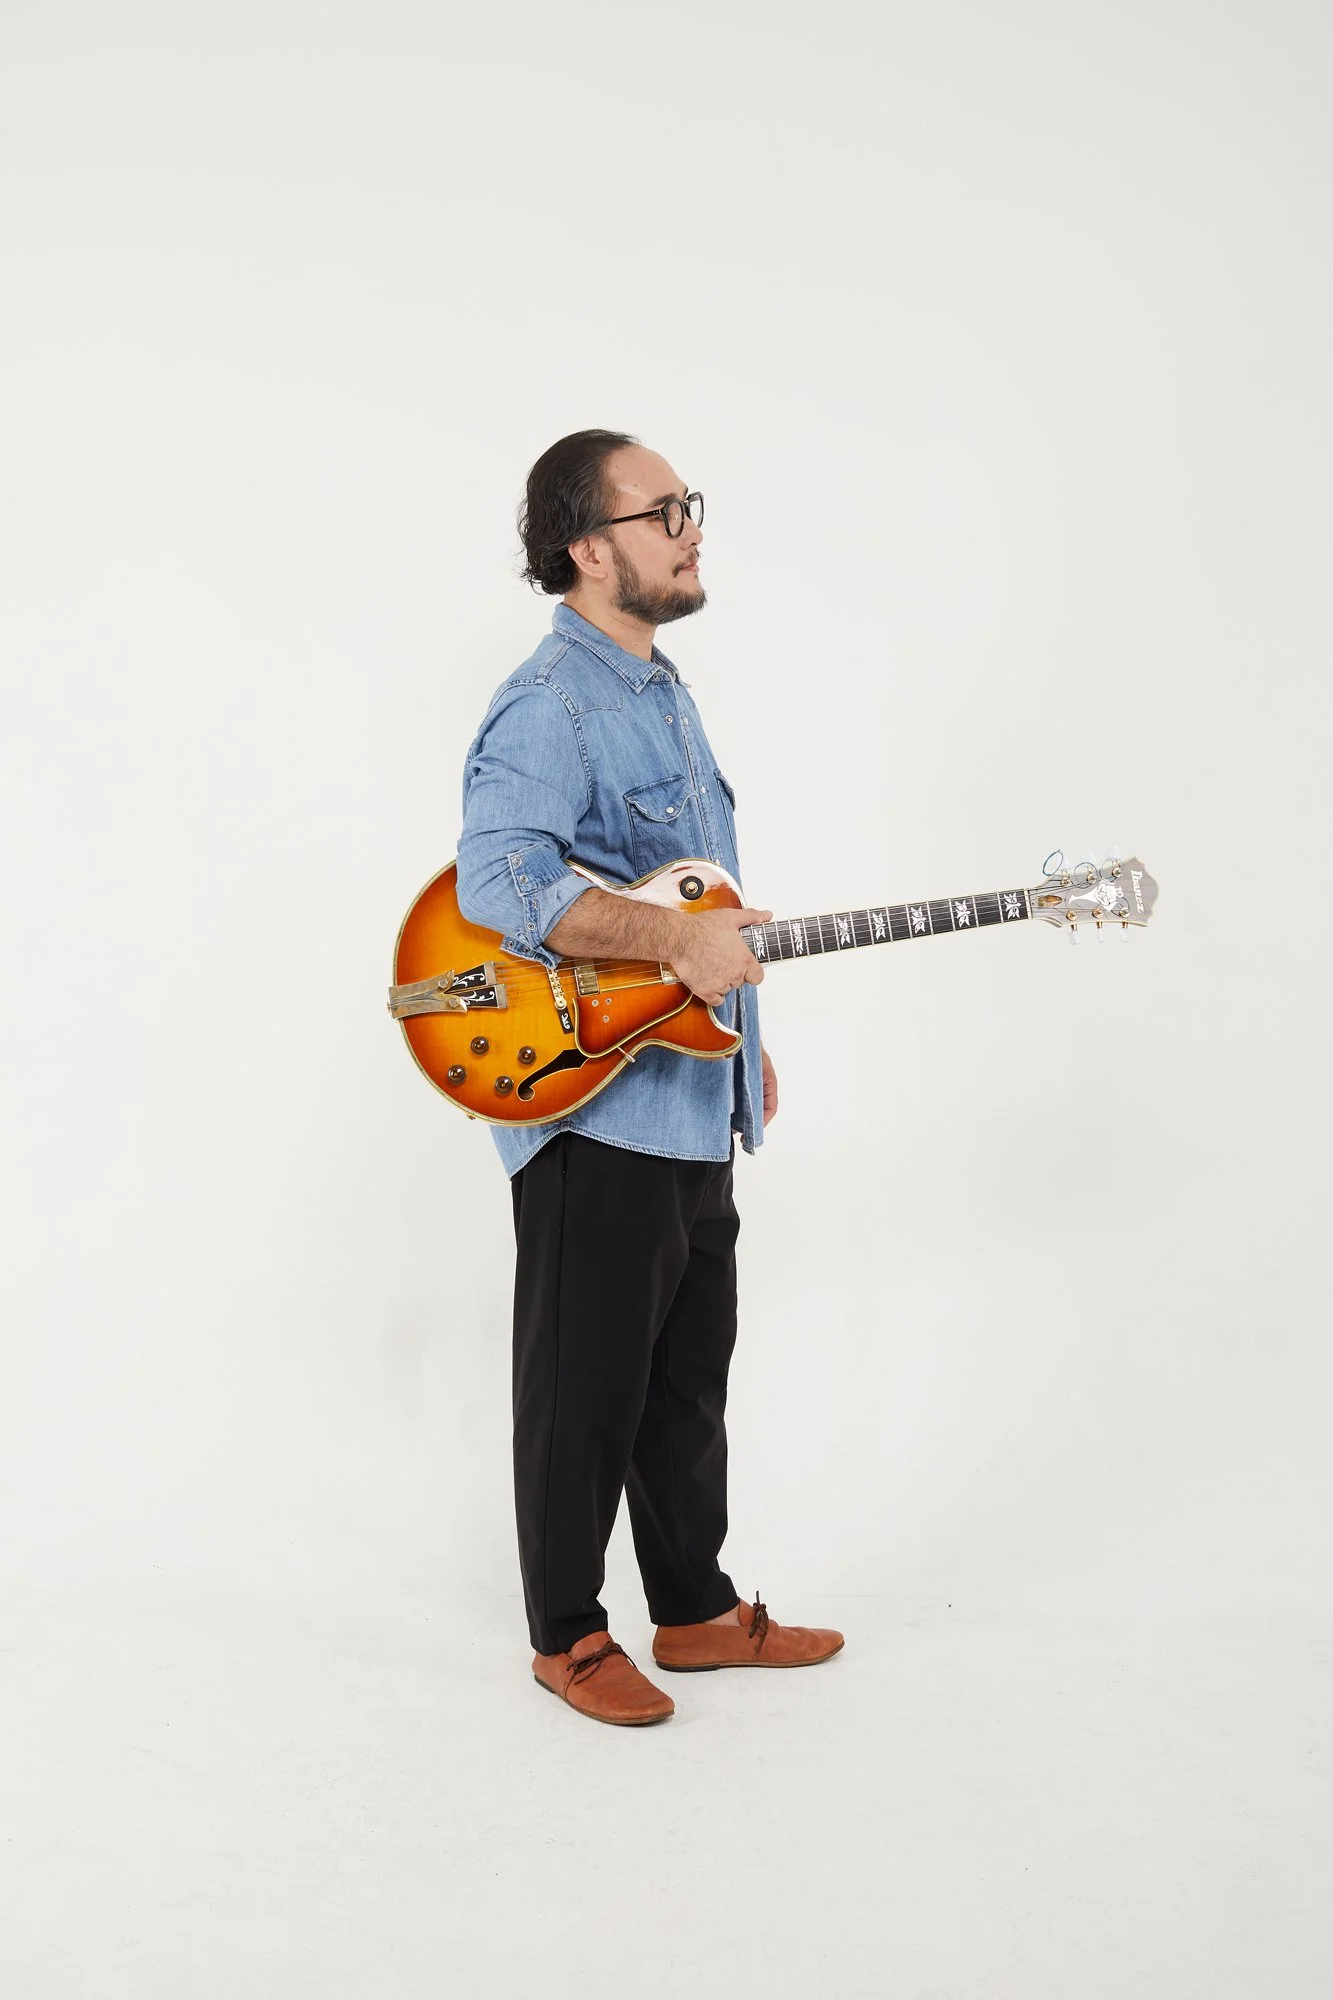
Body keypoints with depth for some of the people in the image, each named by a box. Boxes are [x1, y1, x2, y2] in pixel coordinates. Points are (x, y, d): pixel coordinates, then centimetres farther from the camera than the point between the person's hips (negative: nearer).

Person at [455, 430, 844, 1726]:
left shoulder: (661, 689, 16)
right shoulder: (549, 705, -16)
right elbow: (498, 882, -31)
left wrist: (742, 1035, 24)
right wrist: (674, 938, -33)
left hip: (691, 1103, 9)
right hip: (589, 1105, -9)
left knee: (691, 1373, 18)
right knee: (586, 1385, 4)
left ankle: (695, 1606, 32)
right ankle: (566, 1636, 20)